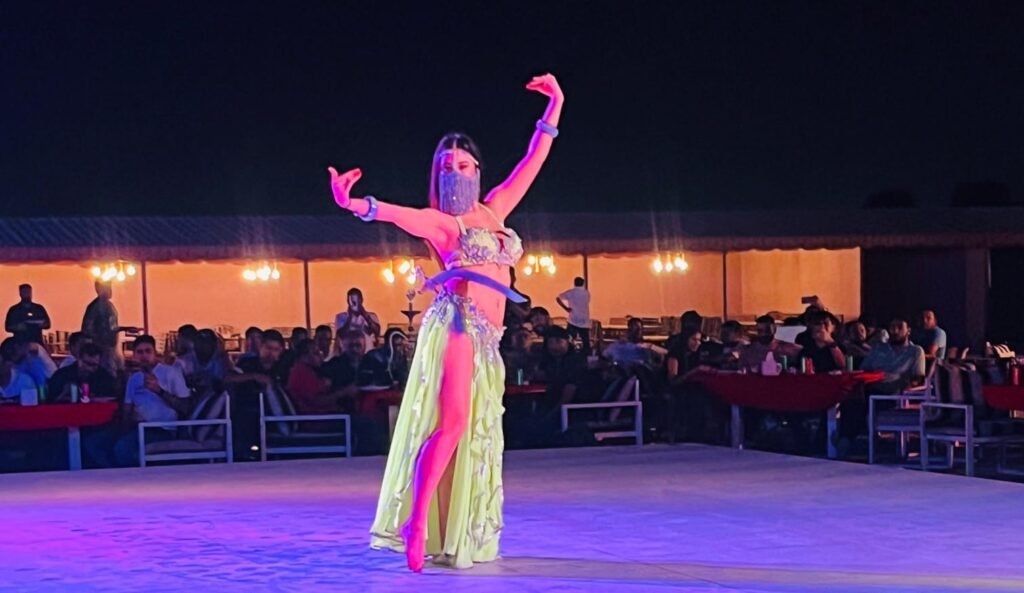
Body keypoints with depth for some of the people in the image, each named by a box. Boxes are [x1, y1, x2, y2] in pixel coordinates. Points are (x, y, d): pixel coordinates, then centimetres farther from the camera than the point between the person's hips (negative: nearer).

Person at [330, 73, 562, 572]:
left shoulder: (492, 210, 17)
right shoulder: (440, 221, 0)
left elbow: (533, 162, 22)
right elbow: (399, 215, -19)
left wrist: (554, 107, 24)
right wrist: (355, 204, -39)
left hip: (486, 338, 7)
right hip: (457, 323, -7)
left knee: (478, 433, 7)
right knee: (451, 420, -21)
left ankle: (458, 535, 11)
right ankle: (417, 525, -26)